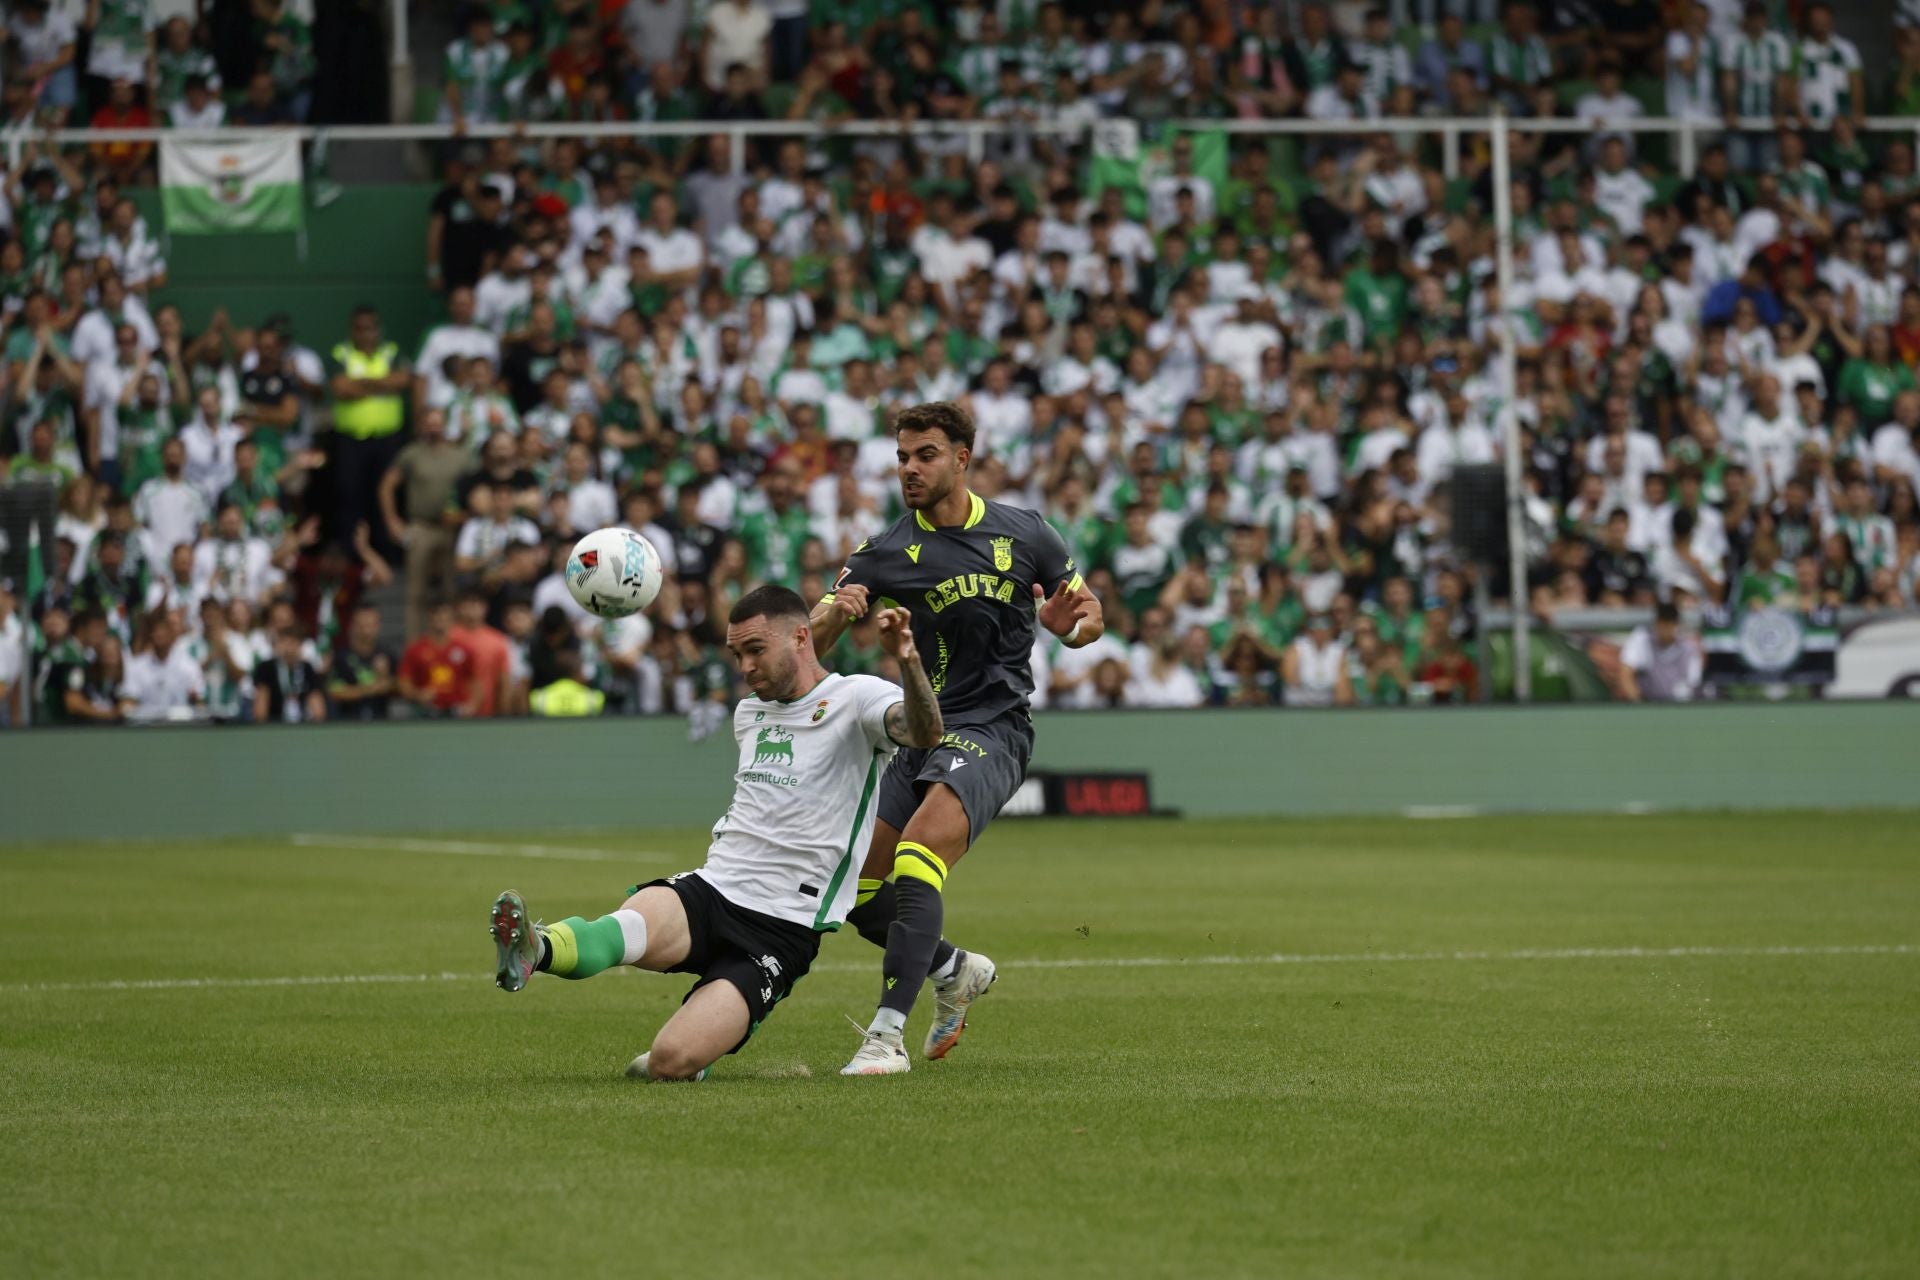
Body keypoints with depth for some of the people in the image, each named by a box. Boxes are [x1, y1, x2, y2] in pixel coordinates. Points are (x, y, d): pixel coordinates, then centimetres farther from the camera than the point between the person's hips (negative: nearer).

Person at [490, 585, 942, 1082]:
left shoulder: (854, 697, -2)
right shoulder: (748, 714, 23)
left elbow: (924, 732, -25)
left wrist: (907, 661, -42)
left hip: (782, 928, -5)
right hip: (709, 892, 5)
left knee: (671, 1062, -23)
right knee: (639, 921, -34)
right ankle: (536, 950, -61)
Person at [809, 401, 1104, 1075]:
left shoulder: (1023, 533, 0)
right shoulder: (885, 552, 1)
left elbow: (1090, 615, 11)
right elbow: (810, 639, -9)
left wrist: (1070, 624, -14)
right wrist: (834, 613, -33)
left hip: (993, 730, -4)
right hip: (922, 733, 4)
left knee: (916, 861, -26)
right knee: (856, 892, 0)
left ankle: (887, 1034, -30)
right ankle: (955, 971, 29)